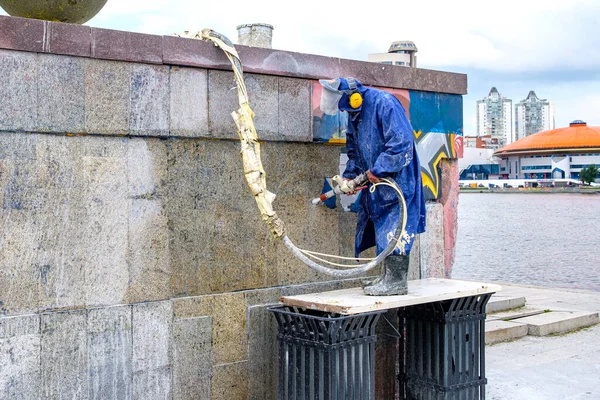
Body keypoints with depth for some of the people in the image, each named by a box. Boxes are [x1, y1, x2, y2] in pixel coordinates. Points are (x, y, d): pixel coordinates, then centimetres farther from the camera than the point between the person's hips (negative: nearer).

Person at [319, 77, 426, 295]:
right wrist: (350, 175, 10)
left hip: (397, 178, -9)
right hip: (376, 180, 9)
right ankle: (388, 276, 18)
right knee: (382, 228, 11)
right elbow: (354, 149, 23)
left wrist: (378, 170, -21)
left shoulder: (384, 103, -19)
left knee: (394, 229, -10)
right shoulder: (354, 114, 10)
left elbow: (401, 142, -25)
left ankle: (397, 281, -6)